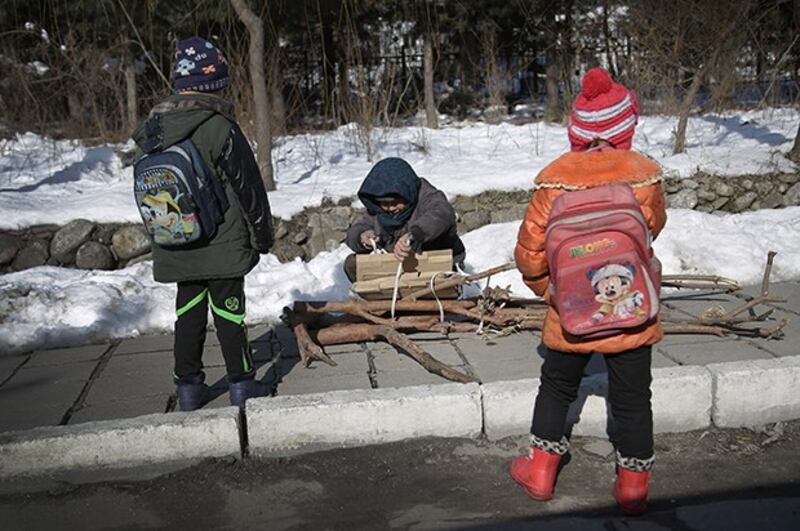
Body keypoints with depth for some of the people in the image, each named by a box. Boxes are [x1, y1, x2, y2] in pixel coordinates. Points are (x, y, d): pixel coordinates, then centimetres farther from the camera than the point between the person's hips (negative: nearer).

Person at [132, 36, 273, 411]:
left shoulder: (154, 128, 4)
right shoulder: (219, 127, -16)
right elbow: (248, 187, -11)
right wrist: (262, 234, 0)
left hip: (177, 247, 5)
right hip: (223, 246, -5)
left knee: (188, 310, 14)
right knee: (228, 310, 5)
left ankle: (188, 386, 22)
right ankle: (241, 383, 14)